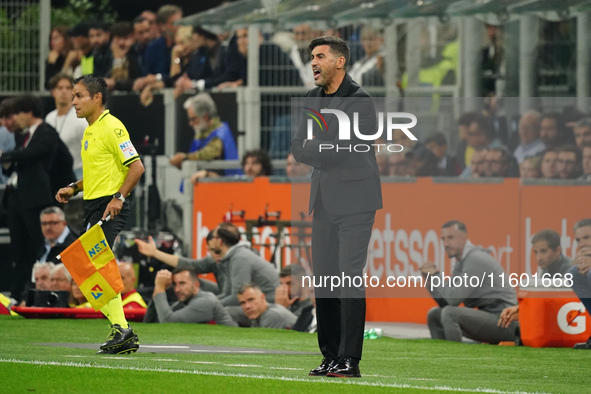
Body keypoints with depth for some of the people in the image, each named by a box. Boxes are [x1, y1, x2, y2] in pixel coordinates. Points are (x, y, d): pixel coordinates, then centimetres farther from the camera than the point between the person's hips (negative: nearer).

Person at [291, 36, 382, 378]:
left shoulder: (360, 101, -11)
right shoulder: (313, 99, 13)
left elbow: (333, 152, -17)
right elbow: (298, 148, 8)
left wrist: (312, 149, -3)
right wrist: (325, 152, -9)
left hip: (354, 199, -7)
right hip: (324, 199, 8)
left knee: (350, 278, -12)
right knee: (324, 279, 6)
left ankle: (350, 360, -13)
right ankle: (331, 357, 11)